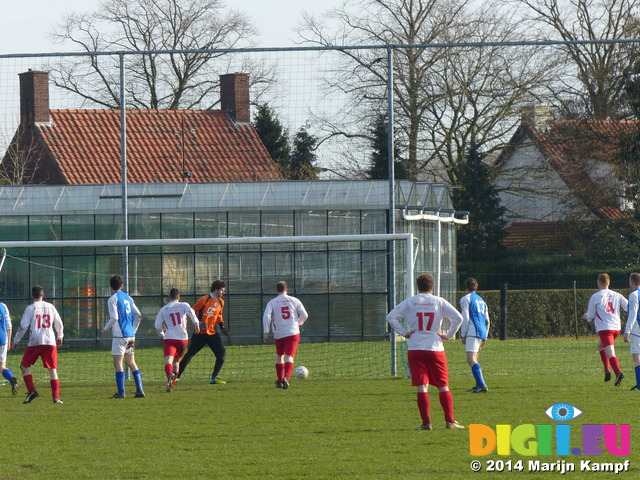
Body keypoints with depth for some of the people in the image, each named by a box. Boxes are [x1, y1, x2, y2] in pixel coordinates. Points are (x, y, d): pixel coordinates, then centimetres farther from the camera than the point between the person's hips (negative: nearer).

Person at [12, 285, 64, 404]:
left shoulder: (30, 308, -1)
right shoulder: (50, 307, 8)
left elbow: (23, 326, -4)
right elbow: (59, 324, 15)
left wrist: (16, 341, 7)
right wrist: (59, 337, 32)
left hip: (34, 342, -3)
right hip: (50, 342, 3)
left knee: (24, 366, 12)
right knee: (53, 369, 6)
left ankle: (31, 391, -4)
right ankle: (56, 397, -3)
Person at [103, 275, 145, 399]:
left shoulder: (113, 299, -8)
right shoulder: (128, 298, 13)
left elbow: (114, 318, -16)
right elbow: (138, 315, 11)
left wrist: (105, 329, -1)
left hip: (120, 335, -7)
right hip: (131, 335, 7)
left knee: (118, 363, -3)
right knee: (131, 363, 12)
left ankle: (121, 392, -8)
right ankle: (140, 390, 6)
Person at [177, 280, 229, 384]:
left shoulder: (221, 302, 10)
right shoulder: (204, 299, -9)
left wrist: (222, 327, 11)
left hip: (212, 333, 5)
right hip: (200, 333, -5)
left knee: (222, 354, -8)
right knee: (190, 354, -2)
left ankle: (214, 378, 1)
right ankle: (177, 376, 9)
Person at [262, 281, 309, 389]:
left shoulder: (272, 302, 3)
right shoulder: (294, 301, 5)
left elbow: (266, 317, -9)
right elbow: (304, 315, 5)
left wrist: (265, 332, -6)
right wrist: (299, 322, 26)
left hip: (279, 334, 1)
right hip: (293, 333, -1)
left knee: (279, 356, 21)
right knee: (289, 357, -9)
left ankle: (279, 380, 26)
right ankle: (286, 377, -32)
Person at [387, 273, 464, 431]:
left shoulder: (409, 302, 4)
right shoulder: (439, 302, 3)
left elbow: (391, 317, -2)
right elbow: (458, 318, -4)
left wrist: (403, 332, 1)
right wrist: (448, 335, 2)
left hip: (415, 348, 0)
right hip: (435, 348, 0)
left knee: (422, 387, -1)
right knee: (443, 387, 8)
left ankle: (426, 422, -7)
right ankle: (450, 421, 4)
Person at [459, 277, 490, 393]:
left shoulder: (466, 299, 2)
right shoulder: (481, 301, 25)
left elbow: (465, 318, -7)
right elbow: (487, 321, 25)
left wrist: (463, 335, -3)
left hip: (473, 333, -8)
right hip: (482, 333, 8)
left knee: (471, 360, -17)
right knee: (473, 360, 20)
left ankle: (482, 385, -32)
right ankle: (479, 385, 18)